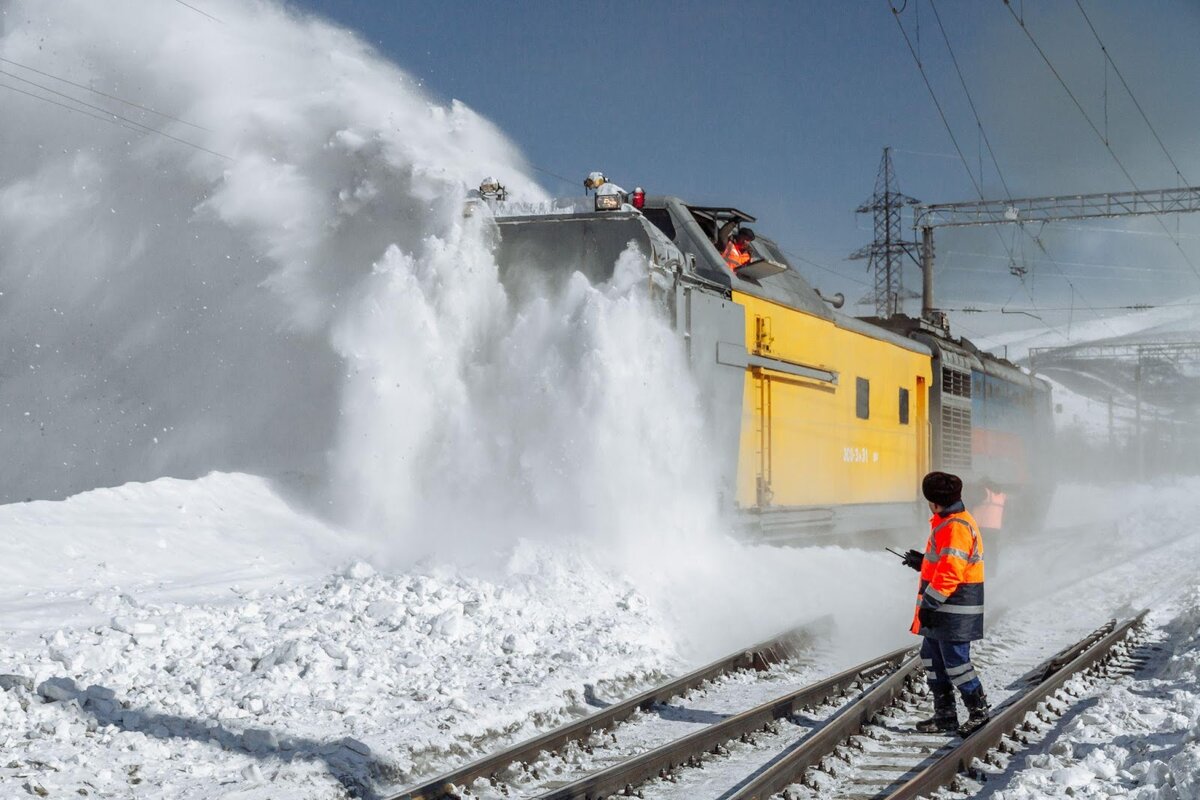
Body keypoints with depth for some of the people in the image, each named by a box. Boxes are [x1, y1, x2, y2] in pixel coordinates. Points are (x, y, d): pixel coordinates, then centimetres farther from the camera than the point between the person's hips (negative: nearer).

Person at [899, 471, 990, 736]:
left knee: (955, 661, -4)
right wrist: (922, 562, 31)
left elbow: (951, 572, -24)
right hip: (943, 610, 11)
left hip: (954, 610, -11)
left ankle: (978, 711, 10)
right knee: (932, 657, 14)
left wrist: (929, 602, -22)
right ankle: (945, 714, 20)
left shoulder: (955, 527, -19)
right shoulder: (949, 522, 15)